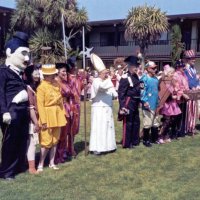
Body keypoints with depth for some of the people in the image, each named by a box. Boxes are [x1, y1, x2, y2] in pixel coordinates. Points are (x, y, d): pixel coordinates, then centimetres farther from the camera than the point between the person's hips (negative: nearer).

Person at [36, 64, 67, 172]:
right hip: (48, 116, -7)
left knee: (55, 140, 12)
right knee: (47, 141, -4)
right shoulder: (41, 87, -13)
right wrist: (43, 121, -17)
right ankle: (41, 164, 11)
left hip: (57, 115, 7)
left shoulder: (56, 84, 8)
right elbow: (40, 105, -15)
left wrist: (63, 113, 9)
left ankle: (52, 162, 23)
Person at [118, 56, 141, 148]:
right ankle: (126, 143, 10)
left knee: (136, 122, 16)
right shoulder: (125, 78, -15)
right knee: (128, 123, 0)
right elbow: (121, 93, -18)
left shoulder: (136, 76, 11)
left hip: (135, 103, 9)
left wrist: (139, 101, 16)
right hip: (128, 102, -9)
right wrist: (122, 106, -22)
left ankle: (135, 141, 30)